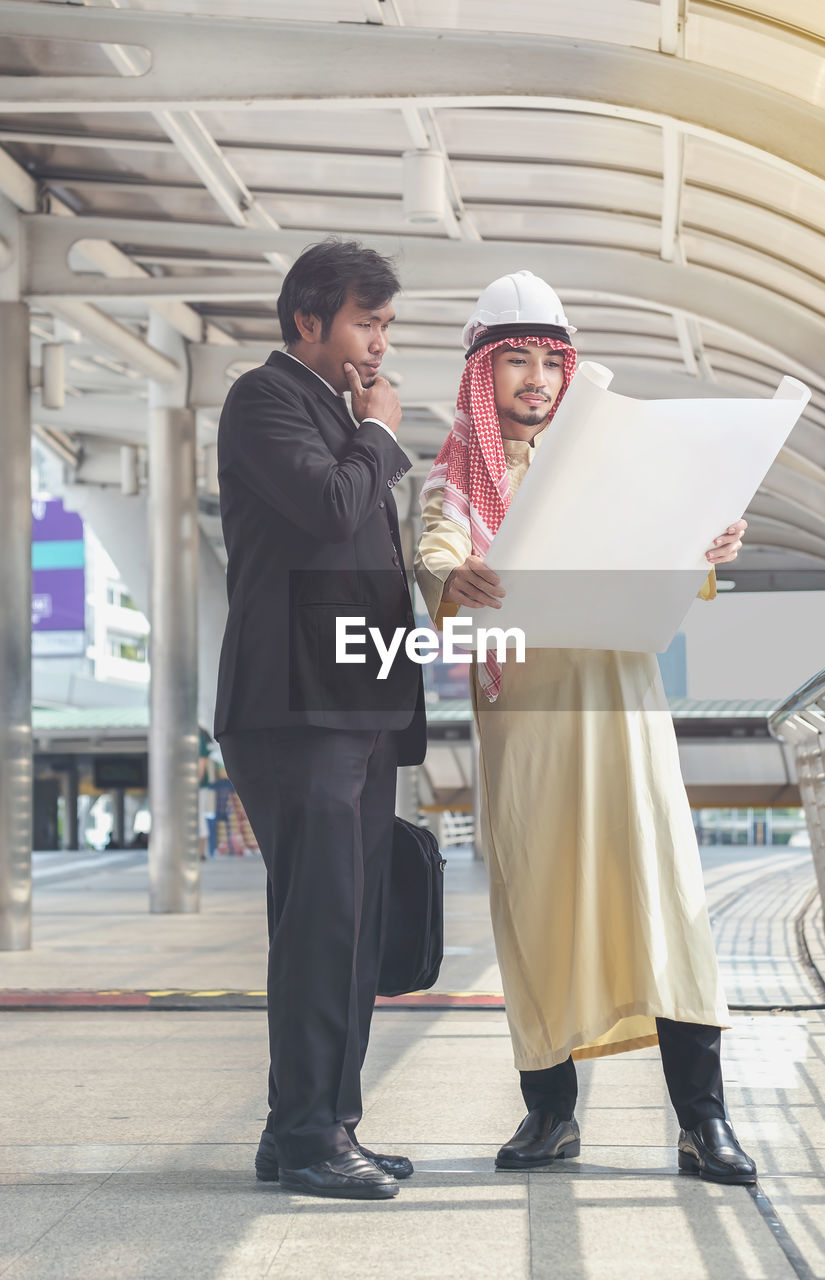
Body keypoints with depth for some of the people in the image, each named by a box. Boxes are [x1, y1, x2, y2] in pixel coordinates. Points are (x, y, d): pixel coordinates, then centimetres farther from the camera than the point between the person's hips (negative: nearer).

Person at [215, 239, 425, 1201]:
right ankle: (305, 1136, -5)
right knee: (320, 919, -11)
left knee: (352, 924, 8)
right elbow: (331, 507, -19)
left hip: (360, 710, 9)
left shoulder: (338, 414, 25)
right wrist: (378, 433, -2)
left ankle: (326, 1127, 14)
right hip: (298, 706, -9)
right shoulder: (264, 398, -4)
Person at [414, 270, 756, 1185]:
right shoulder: (455, 478, 11)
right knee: (532, 896, -1)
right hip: (518, 704, -1)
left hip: (615, 688, 1)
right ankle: (549, 1110, 10)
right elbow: (436, 551, -10)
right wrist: (452, 576, -34)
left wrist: (709, 549, -12)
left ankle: (702, 1119, -7)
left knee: (662, 884, -8)